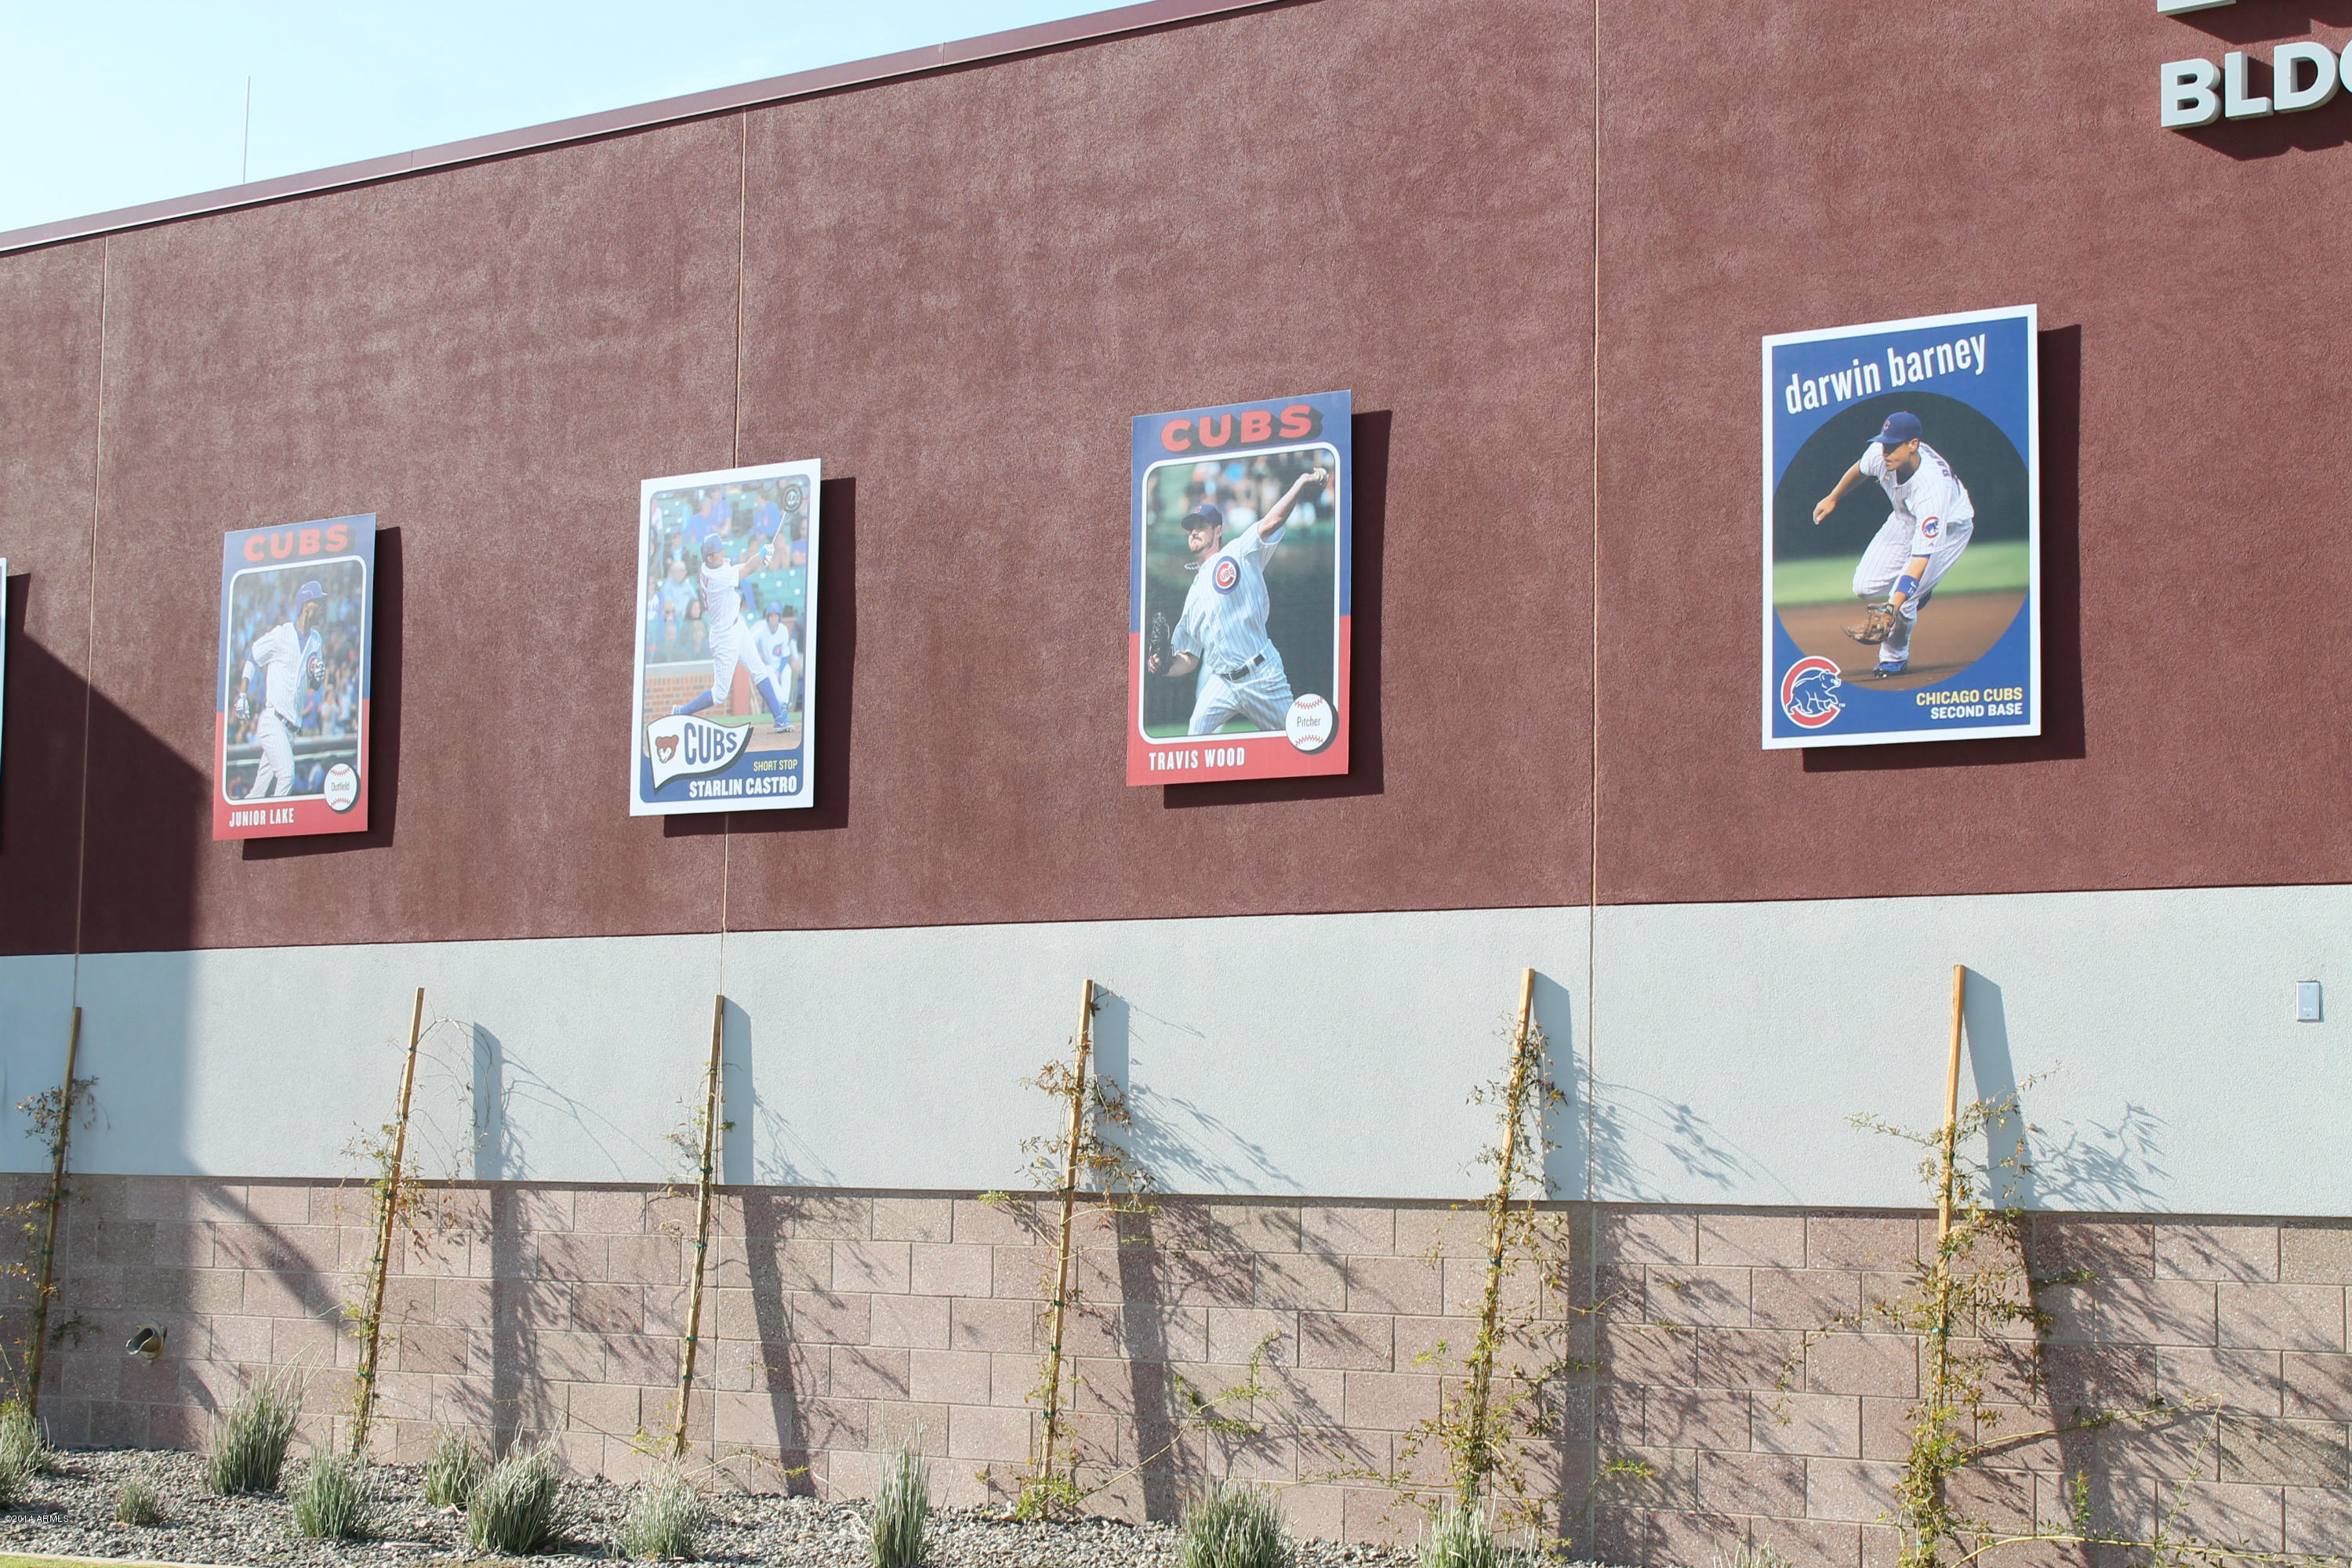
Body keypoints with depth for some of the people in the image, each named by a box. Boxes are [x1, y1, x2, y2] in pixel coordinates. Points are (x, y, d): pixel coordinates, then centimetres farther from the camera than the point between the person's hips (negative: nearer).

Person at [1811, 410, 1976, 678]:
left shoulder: (1932, 486, -43)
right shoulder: (1880, 453, -27)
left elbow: (1921, 556, -46)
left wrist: (1892, 607, -54)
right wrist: (1833, 498, 17)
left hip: (1949, 527, -6)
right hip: (1905, 519, 6)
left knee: (1902, 600, -21)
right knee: (1865, 588, -8)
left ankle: (1894, 657, 8)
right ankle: (1915, 595, 23)